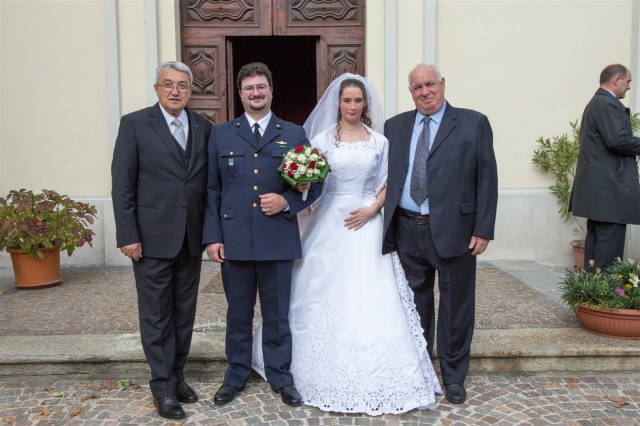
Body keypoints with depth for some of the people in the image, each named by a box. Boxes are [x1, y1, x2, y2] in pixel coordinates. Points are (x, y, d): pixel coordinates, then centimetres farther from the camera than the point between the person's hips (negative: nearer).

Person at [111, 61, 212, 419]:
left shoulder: (204, 127, 6)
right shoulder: (135, 124, -3)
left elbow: (210, 181, 7)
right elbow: (122, 184, -6)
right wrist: (127, 235, -10)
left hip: (192, 238, 4)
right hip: (152, 238, -3)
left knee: (185, 312, 13)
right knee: (157, 315, 7)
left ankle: (177, 375, 30)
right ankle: (163, 386, 21)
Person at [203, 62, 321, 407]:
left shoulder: (294, 135, 6)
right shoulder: (220, 135, 7)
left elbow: (314, 184, 5)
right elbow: (211, 190, 5)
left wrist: (286, 201, -14)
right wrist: (212, 236, -2)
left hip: (278, 241, -1)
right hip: (234, 241, 1)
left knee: (278, 314, 10)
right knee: (238, 314, 14)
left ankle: (280, 377, 29)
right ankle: (236, 376, 33)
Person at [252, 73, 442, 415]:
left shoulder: (379, 142, 8)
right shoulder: (322, 138, 6)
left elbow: (387, 185, 9)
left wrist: (372, 209, -8)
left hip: (366, 225, 0)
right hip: (328, 225, 0)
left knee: (369, 302, -1)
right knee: (326, 301, 4)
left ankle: (373, 379, 14)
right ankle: (330, 376, 22)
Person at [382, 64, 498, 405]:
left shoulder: (473, 123, 0)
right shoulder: (395, 126, 9)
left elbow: (487, 179, -3)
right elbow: (387, 176, 8)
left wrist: (483, 230, -8)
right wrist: (385, 223, 2)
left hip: (453, 230, -2)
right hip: (407, 230, 3)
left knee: (455, 306, 9)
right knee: (414, 302, 15)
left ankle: (454, 376, 28)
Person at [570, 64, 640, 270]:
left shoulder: (596, 102, 21)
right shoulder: (607, 104, -12)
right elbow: (619, 139, -22)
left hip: (597, 187, 11)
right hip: (609, 187, -11)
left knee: (597, 236, 13)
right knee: (610, 239, -8)